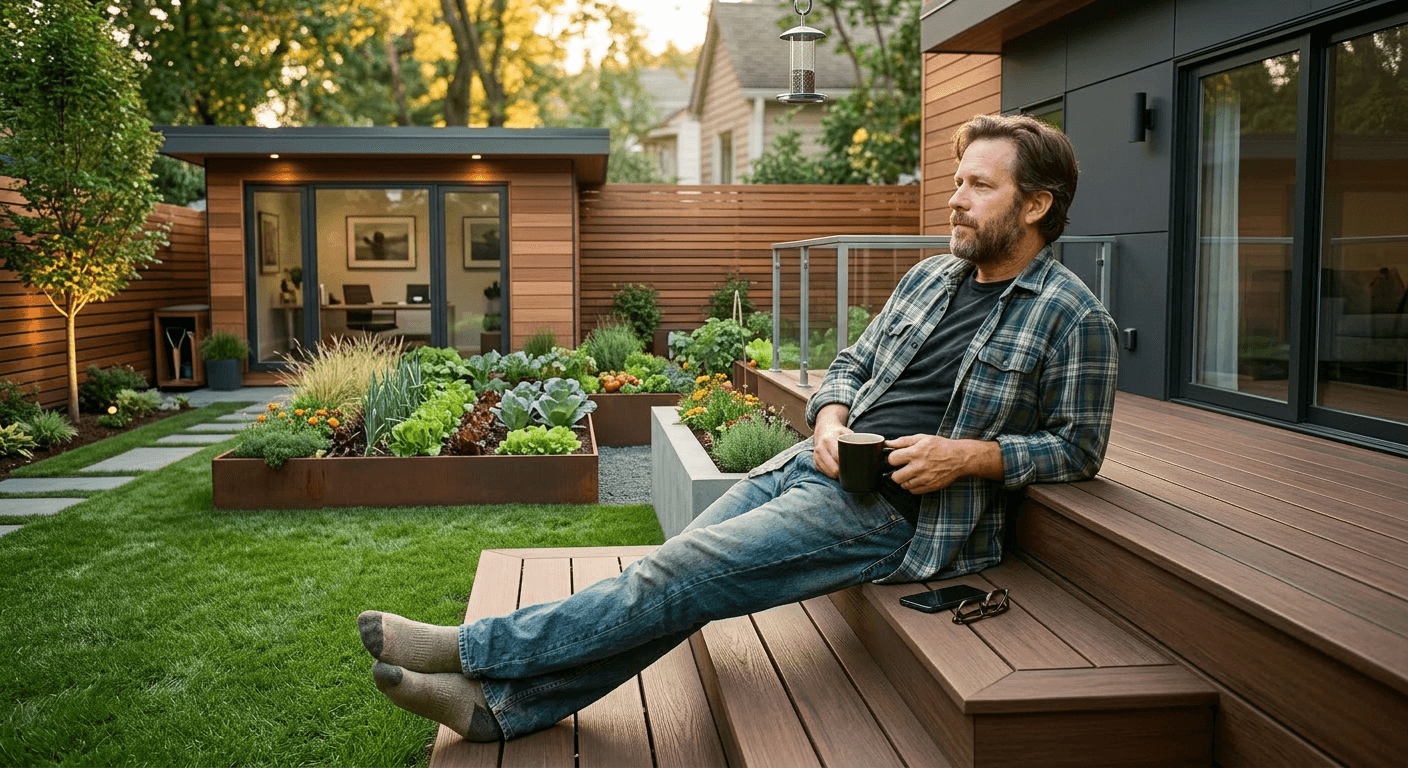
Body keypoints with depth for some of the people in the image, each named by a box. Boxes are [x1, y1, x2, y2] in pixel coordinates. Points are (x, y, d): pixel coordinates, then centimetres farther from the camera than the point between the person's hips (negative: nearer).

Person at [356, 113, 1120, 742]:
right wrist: (830, 419, -1)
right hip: (816, 464, 7)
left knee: (681, 575, -15)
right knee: (671, 579, -7)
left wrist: (969, 454, -16)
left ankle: (476, 648, -6)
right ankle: (503, 701, -3)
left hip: (893, 506, -7)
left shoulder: (1075, 320, -5)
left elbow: (1078, 446, -3)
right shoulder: (930, 276, 15)